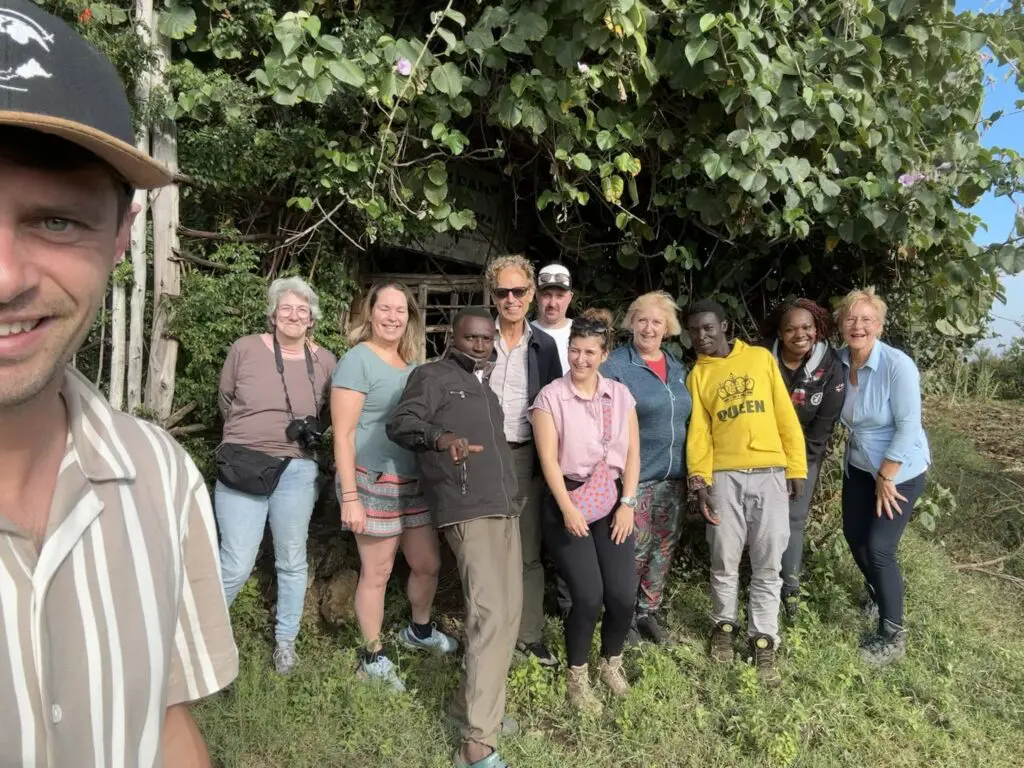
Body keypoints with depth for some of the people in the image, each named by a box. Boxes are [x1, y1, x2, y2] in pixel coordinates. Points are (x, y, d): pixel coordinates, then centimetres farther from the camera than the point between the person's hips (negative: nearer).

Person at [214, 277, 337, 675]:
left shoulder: (325, 362, 2)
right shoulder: (245, 348, -2)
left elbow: (332, 413, 16)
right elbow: (225, 403, 10)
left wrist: (308, 434, 4)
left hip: (296, 471, 2)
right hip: (242, 467, -2)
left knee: (292, 563, 12)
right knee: (236, 565, -3)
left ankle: (285, 641, 30)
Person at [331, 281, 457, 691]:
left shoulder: (412, 363, 10)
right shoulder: (357, 360, -11)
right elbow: (343, 434, -15)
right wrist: (349, 496, -19)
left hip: (415, 482, 7)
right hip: (374, 483, -7)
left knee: (428, 564, 15)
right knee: (377, 573, 5)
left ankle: (419, 631, 40)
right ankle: (373, 656, 23)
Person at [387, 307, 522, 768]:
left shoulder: (486, 384, 21)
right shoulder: (433, 376, -3)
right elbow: (400, 424, -15)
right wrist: (440, 438, -33)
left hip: (505, 508, 9)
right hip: (469, 512, -9)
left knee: (509, 610, 11)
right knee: (490, 614, -16)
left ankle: (473, 704, 26)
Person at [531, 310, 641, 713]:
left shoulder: (621, 394, 6)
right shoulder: (551, 396, -5)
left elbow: (632, 453, 6)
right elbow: (549, 458, -10)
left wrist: (627, 503, -2)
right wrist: (568, 508, -14)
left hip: (613, 503, 4)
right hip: (568, 503, -3)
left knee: (623, 594, -4)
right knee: (588, 595, -12)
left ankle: (612, 662, 26)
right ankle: (577, 677, 13)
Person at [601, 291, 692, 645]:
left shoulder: (677, 368, 10)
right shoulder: (615, 366, -9)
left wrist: (691, 470, 15)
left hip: (673, 476, 6)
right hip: (634, 476, -6)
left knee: (664, 548, 14)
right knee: (635, 549, 1)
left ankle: (648, 611, 31)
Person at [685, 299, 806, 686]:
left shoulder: (761, 358, 8)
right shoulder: (697, 375, 9)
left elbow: (786, 416, 7)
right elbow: (698, 432, 2)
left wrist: (796, 468, 2)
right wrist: (699, 482, -10)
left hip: (770, 474, 0)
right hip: (725, 477, 0)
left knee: (768, 565, 4)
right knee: (724, 561, 7)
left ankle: (763, 639, 16)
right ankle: (724, 625, 28)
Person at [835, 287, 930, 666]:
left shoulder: (898, 365, -24)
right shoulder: (839, 361, -7)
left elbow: (908, 427, -22)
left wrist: (886, 478, -18)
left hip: (900, 471, -6)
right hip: (859, 466, 6)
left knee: (879, 546, -7)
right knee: (854, 535, 15)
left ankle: (893, 637, 10)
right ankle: (878, 592, 45)